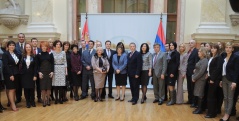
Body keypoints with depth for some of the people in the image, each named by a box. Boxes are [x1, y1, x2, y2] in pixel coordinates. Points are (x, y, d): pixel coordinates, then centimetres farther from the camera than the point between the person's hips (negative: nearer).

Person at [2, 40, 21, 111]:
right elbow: (5, 65, -12)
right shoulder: (5, 54, -5)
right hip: (9, 74, -5)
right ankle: (13, 105, 1)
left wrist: (17, 72, -1)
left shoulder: (16, 54, 11)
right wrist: (10, 75, -17)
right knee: (11, 89, -4)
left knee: (14, 89, 6)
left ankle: (12, 103, 13)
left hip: (16, 73, 6)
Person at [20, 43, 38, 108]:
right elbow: (20, 66, 4)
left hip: (31, 75, -1)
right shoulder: (22, 56, 4)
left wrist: (35, 75, -7)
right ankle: (28, 102, 12)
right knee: (26, 88, 3)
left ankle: (32, 101, 15)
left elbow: (35, 67, -1)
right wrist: (21, 73, -5)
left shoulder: (33, 57, 2)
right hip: (24, 75, 1)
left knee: (32, 88, 1)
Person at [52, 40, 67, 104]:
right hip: (55, 69, -1)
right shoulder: (52, 52, 1)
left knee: (61, 84, 0)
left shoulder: (63, 52, 5)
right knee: (55, 84, -1)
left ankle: (60, 98, 9)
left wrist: (66, 70, 2)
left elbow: (65, 62, 6)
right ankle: (56, 98, 9)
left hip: (62, 69, 1)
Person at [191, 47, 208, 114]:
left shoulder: (205, 61, -14)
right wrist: (193, 76, 7)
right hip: (197, 79, 9)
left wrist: (194, 78, -14)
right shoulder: (200, 60, 13)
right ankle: (199, 107, 21)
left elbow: (201, 72, -20)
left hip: (201, 80, -9)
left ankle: (200, 109, 8)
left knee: (199, 94, -2)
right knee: (197, 94, 12)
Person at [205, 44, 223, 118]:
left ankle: (212, 113, 4)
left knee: (211, 96, -4)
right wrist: (209, 78, 5)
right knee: (212, 96, 12)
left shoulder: (219, 58, -9)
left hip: (214, 79, -8)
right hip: (210, 78, 8)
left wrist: (212, 79, -18)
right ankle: (212, 111, 20)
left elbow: (218, 69, -17)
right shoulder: (211, 57, 16)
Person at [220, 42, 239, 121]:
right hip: (224, 79, 6)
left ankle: (227, 114, 7)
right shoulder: (224, 58, 10)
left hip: (231, 80, -6)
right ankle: (226, 113, 17)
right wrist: (221, 80, 10)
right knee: (225, 97, 10)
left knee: (230, 98, 1)